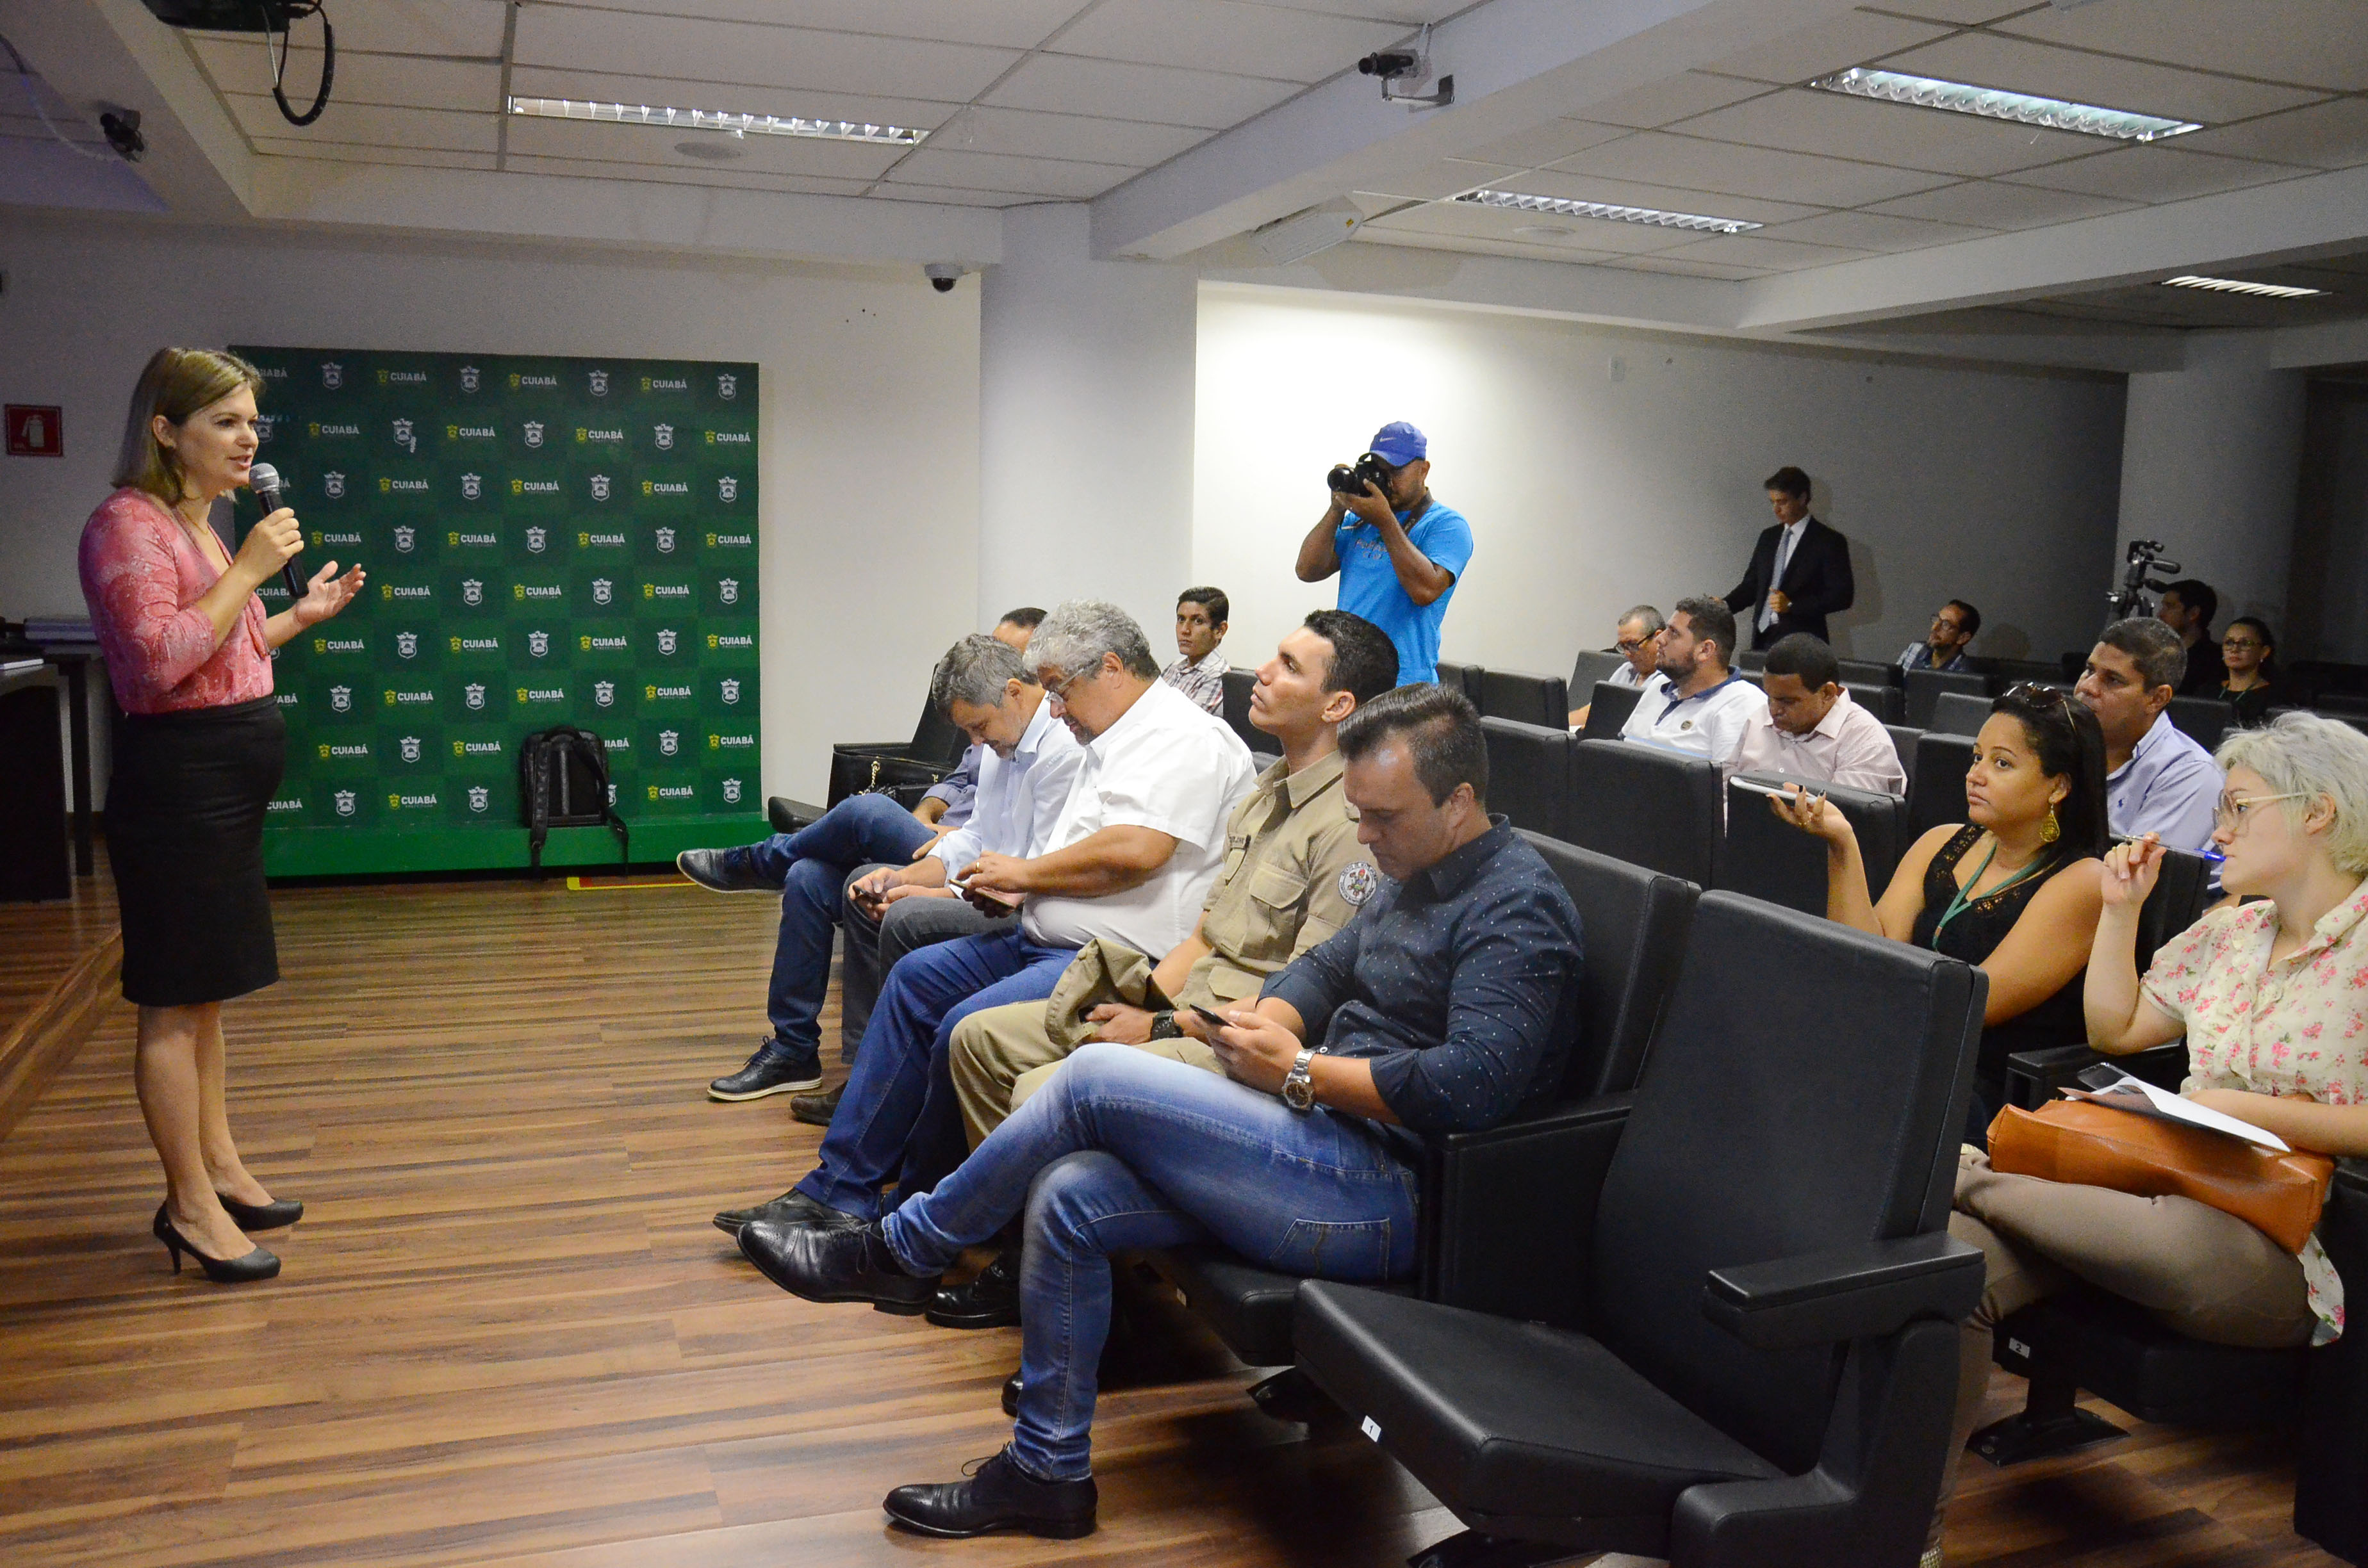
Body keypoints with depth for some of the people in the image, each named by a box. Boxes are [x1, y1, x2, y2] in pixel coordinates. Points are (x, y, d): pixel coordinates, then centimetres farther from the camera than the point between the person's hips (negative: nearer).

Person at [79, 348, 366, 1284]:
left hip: (227, 785, 10)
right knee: (174, 1004, -1)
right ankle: (190, 1205, 8)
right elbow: (161, 660, -24)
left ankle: (219, 1166, 28)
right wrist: (249, 570, -20)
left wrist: (299, 616, 15)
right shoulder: (129, 524, -13)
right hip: (177, 778, -10)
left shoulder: (201, 527, 16)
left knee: (204, 994, 17)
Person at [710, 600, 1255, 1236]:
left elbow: (1137, 849, -25)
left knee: (967, 1027, -24)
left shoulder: (1187, 738, -11)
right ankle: (840, 1190, 10)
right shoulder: (1112, 743, 21)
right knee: (917, 978, 10)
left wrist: (1027, 871, -11)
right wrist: (1021, 891, 7)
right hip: (1047, 939, 11)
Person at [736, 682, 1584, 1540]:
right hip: (1336, 1153, 9)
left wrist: (1299, 1071, -18)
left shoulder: (1517, 908, -15)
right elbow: (1327, 965, 24)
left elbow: (1474, 1082, -27)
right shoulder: (1413, 873, 16)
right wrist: (1268, 1020, 0)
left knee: (1097, 1078, -17)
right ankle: (1047, 1472, 8)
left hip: (1389, 1197, -9)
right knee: (1068, 1197, -6)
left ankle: (903, 1250, 2)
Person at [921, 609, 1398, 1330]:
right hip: (1192, 1005, 10)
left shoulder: (1352, 825, -18)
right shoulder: (1269, 791, 15)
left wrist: (1162, 1027, -17)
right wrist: (1141, 998, 2)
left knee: (1047, 1092, -27)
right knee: (980, 1037, 5)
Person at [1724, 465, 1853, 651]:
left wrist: (1792, 605, -16)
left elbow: (1842, 596, -8)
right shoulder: (1768, 537, 16)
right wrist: (1726, 605, -3)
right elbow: (1751, 584, 17)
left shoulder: (1829, 542, -3)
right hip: (1763, 638, 5)